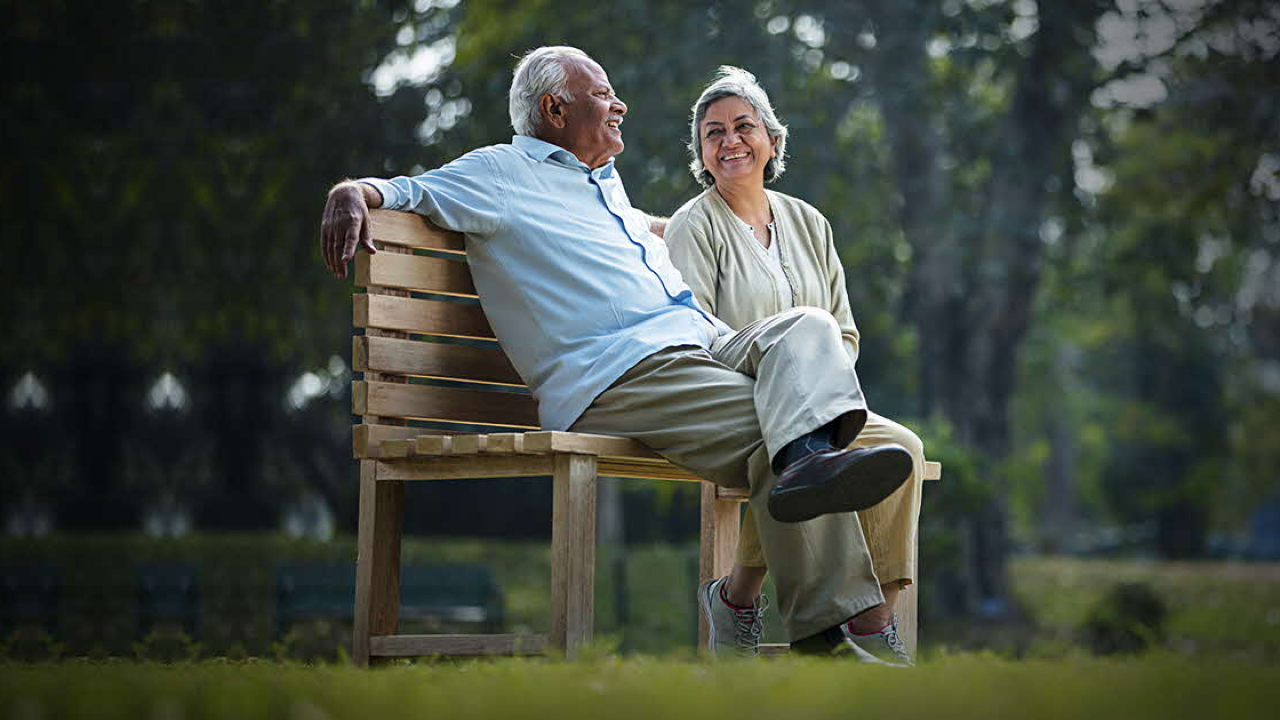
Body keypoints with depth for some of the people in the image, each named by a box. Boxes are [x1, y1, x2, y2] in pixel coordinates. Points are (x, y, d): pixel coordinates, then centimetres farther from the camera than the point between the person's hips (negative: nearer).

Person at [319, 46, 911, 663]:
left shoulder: (608, 183, 35)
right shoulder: (498, 172, 12)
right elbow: (403, 191, 7)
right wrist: (352, 193, -15)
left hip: (701, 343, 7)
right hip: (612, 375, -7)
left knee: (807, 326, -23)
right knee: (767, 426, -29)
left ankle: (808, 455, -51)